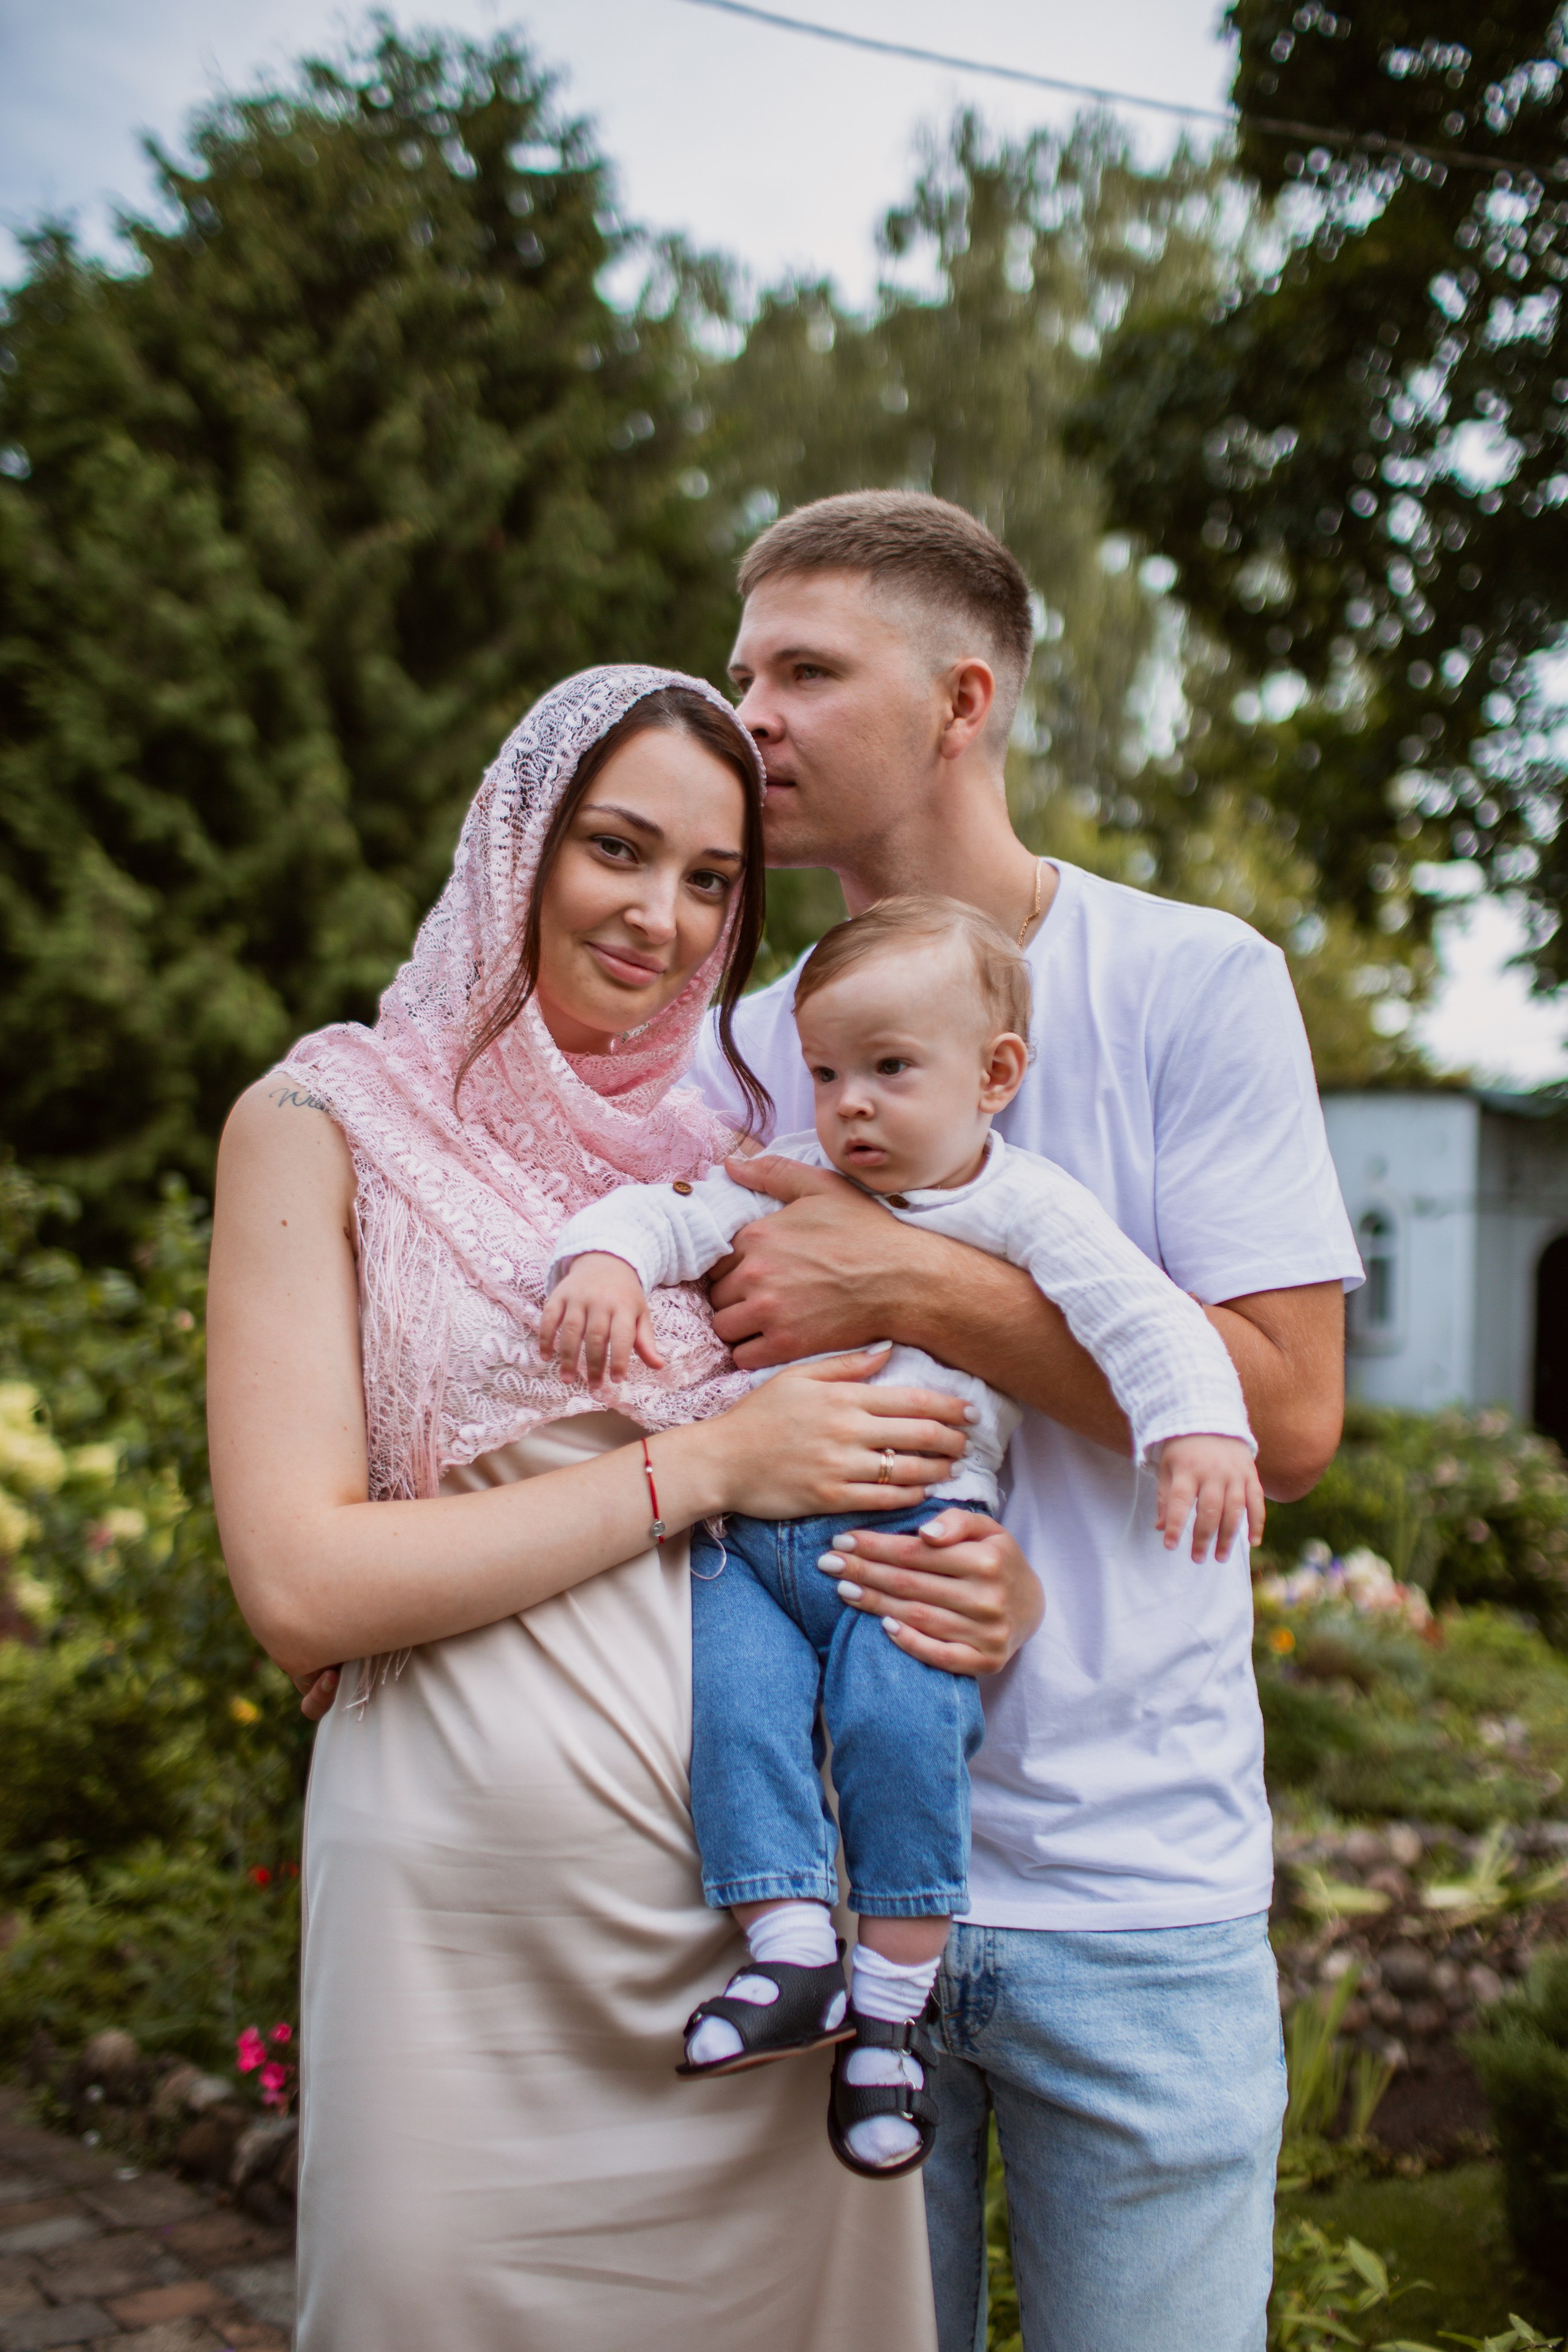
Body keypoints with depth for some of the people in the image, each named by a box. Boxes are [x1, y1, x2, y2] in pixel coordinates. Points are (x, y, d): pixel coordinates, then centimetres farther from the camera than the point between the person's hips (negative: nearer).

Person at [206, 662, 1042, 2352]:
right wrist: (703, 1468, -14)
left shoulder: (728, 1151, 11)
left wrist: (993, 1582, -5)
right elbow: (298, 1589, -11)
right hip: (471, 1918, -4)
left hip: (765, 1894, 4)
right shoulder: (326, 1124, -1)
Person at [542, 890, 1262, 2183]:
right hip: (756, 1534, 4)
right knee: (734, 1702, -19)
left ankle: (894, 1997, -10)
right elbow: (671, 1211, 5)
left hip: (917, 1531, -3)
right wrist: (604, 1259, -19)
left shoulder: (1023, 1204, 2)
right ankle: (791, 1953, -9)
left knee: (900, 1715, -24)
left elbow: (1141, 1313, -7)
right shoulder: (791, 1180, 13)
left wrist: (1200, 1428, -25)